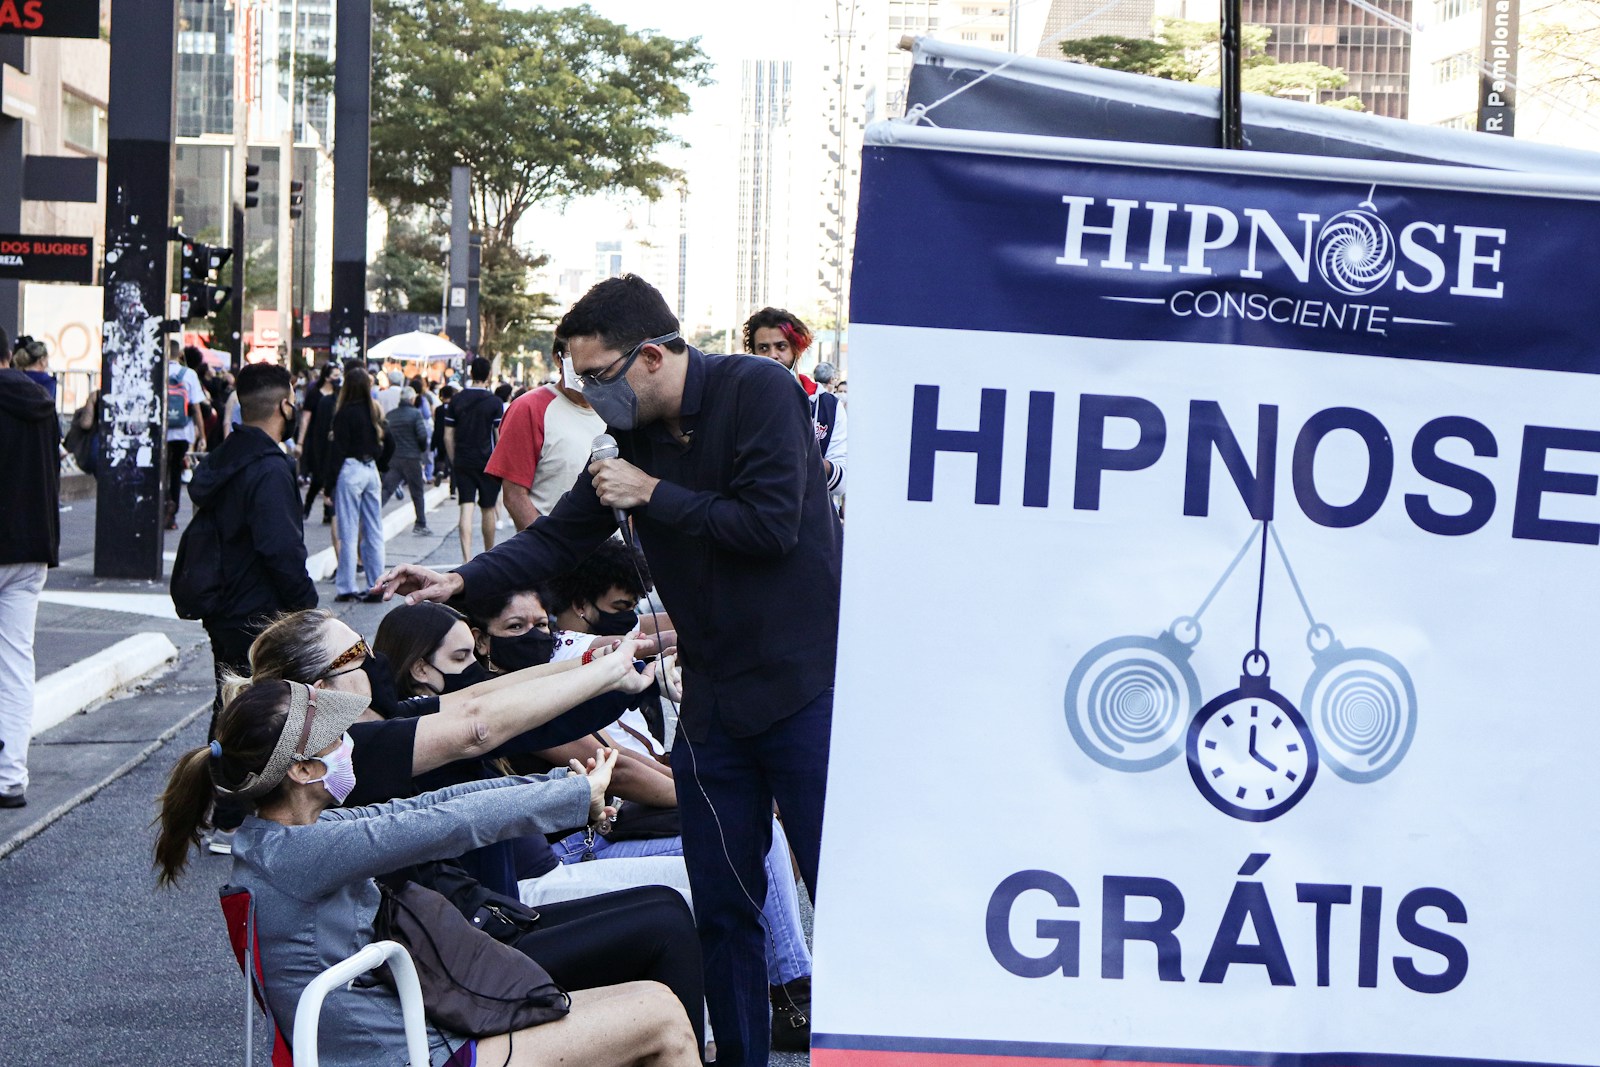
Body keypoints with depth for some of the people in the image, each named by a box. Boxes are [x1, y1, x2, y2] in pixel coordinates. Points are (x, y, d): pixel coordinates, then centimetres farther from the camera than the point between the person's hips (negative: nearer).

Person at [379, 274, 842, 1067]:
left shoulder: (759, 392, -11)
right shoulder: (633, 432, 9)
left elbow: (770, 525, -20)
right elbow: (560, 537, 14)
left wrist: (653, 495, -12)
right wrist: (462, 580, 1)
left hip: (804, 684, -7)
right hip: (714, 697, 7)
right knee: (721, 908, 9)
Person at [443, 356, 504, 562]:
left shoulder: (456, 400, 3)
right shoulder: (494, 402, -7)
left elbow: (448, 436, 5)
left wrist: (454, 461, 14)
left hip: (463, 462, 2)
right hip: (488, 464, -2)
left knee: (466, 509, -2)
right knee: (488, 510, 11)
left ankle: (466, 557, -14)